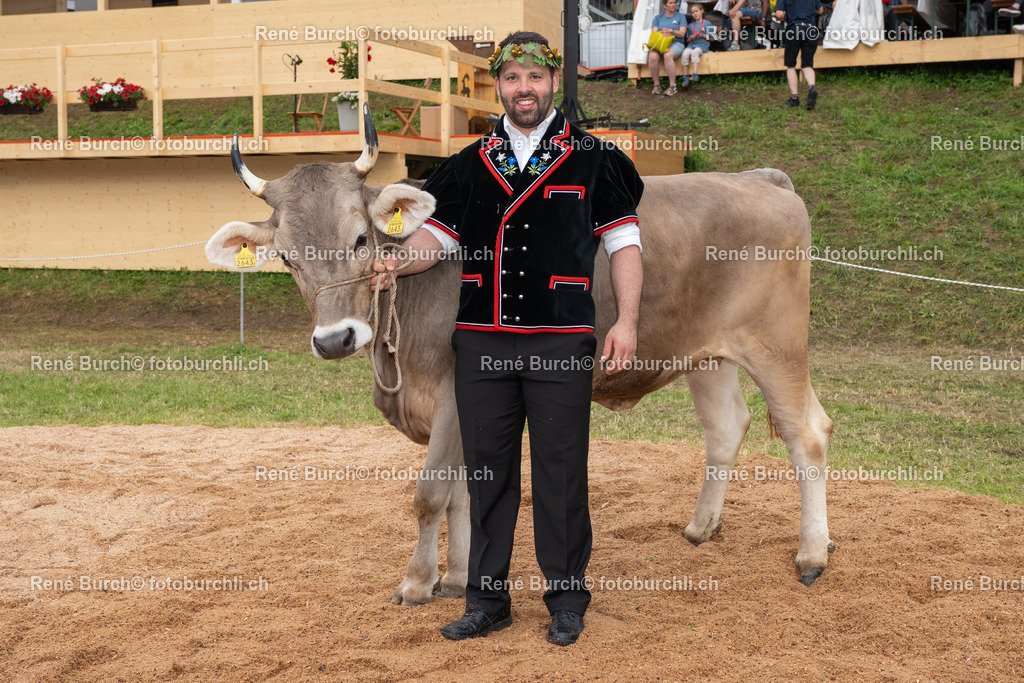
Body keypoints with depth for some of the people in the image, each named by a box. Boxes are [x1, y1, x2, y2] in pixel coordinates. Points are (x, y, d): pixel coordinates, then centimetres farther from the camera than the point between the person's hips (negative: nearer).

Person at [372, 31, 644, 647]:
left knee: (560, 473, 1)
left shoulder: (593, 159, 6)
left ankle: (567, 602, 15)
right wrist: (397, 262, -8)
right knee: (487, 472, 8)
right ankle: (488, 601, 19)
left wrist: (626, 321, -6)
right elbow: (436, 233, 14)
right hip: (482, 341, 3)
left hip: (561, 343, -3)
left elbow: (624, 243, 4)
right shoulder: (471, 165, 14)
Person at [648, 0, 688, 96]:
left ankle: (672, 86, -35)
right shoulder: (658, 18, 17)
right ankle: (656, 85, -22)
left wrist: (671, 31, -19)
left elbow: (682, 33, 0)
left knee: (668, 55, -38)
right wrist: (662, 33, -15)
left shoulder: (680, 17, 11)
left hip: (676, 43, -2)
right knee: (653, 57, -33)